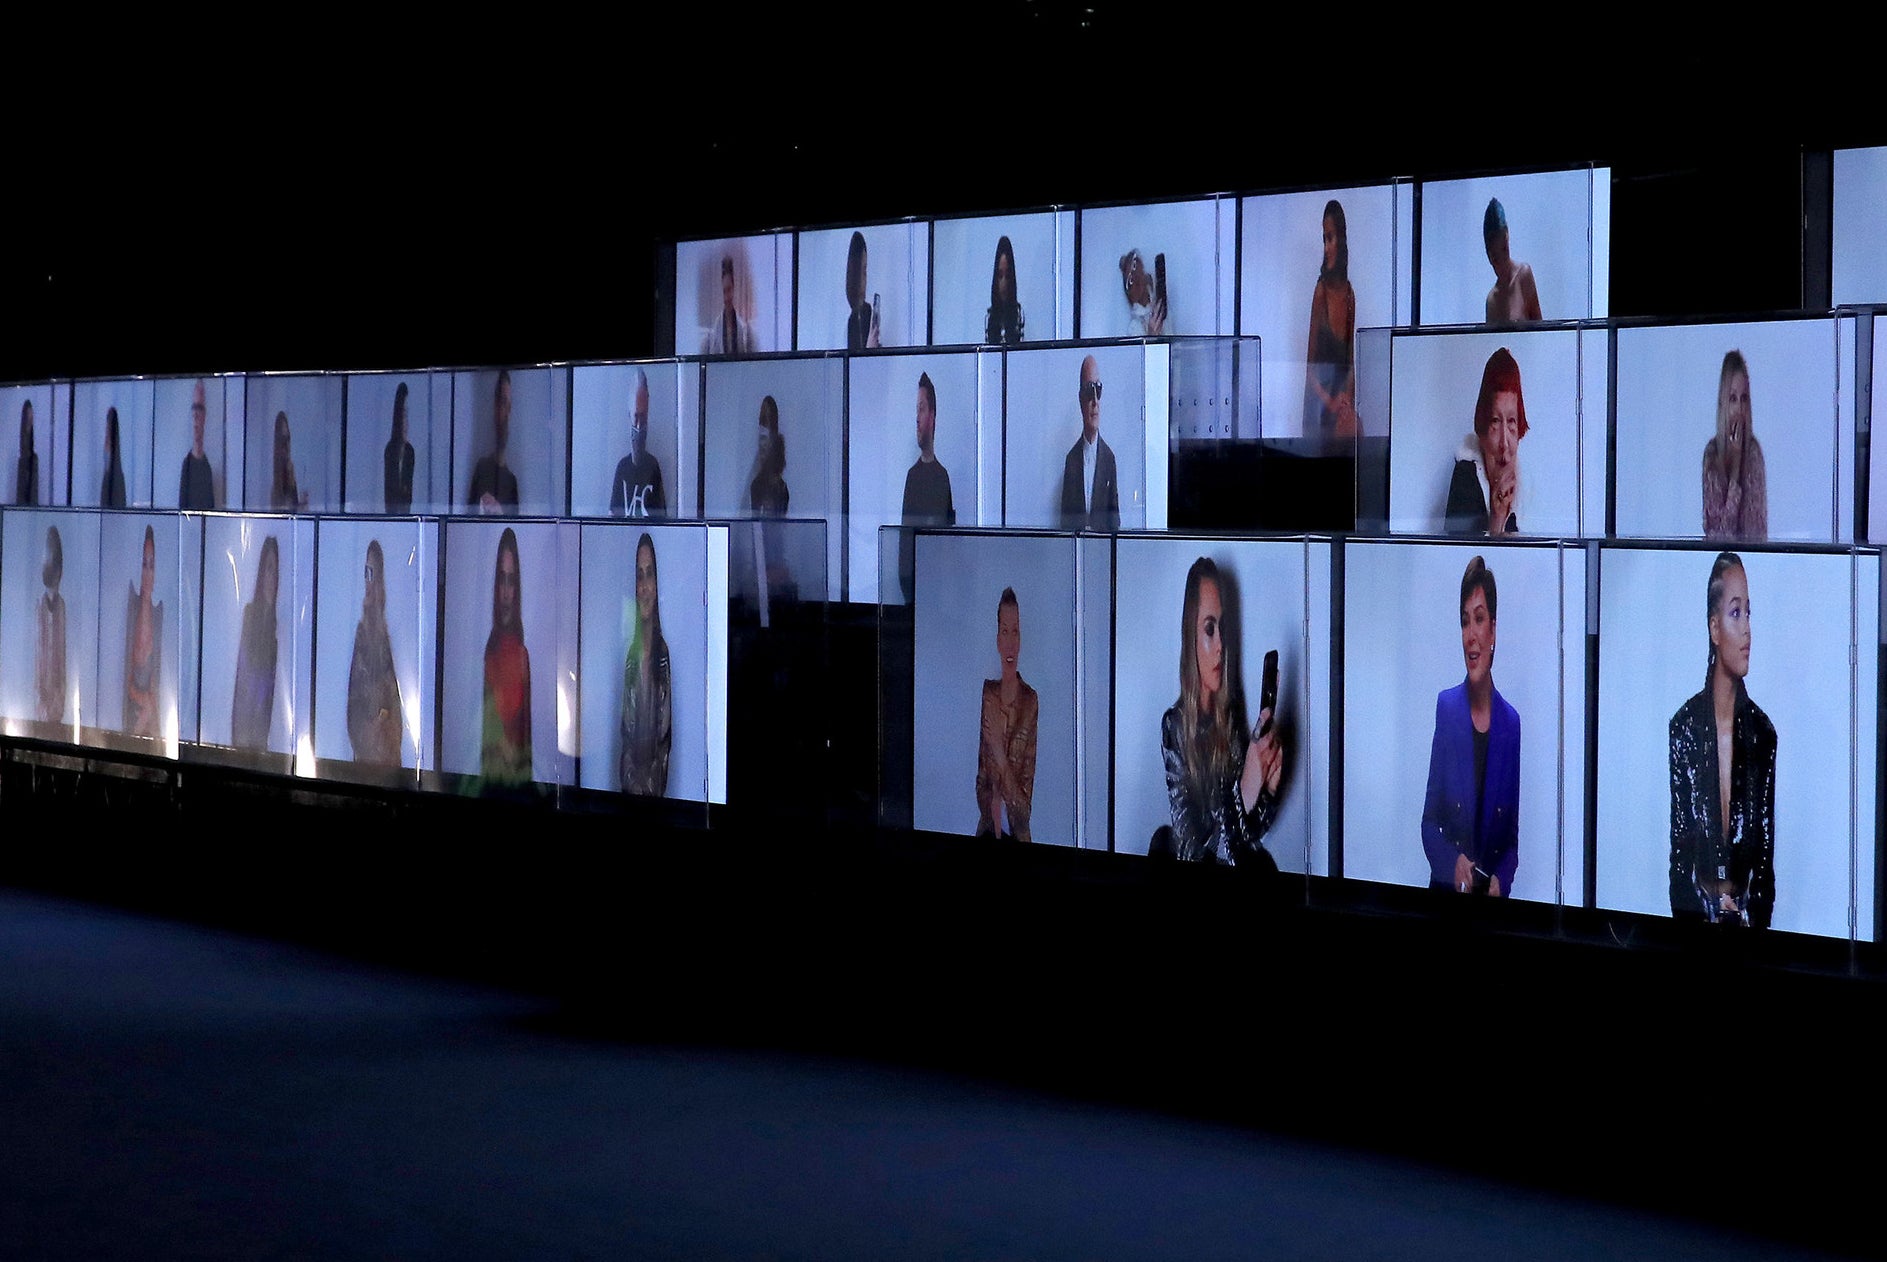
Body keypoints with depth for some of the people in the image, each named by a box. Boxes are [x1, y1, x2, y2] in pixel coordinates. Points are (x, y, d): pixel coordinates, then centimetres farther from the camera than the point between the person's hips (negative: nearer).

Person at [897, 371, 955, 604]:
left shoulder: (943, 476, -3)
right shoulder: (912, 474, 10)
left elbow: (949, 525, -2)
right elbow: (904, 528, 11)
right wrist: (903, 576, 4)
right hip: (912, 574, 4)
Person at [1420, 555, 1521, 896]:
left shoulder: (1511, 723, 3)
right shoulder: (1444, 706, 1)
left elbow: (1514, 834, 8)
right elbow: (1429, 821, 3)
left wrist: (1502, 879, -9)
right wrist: (1452, 863, -13)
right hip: (1445, 890, -1)